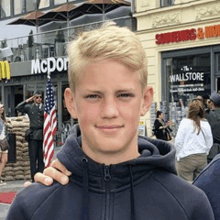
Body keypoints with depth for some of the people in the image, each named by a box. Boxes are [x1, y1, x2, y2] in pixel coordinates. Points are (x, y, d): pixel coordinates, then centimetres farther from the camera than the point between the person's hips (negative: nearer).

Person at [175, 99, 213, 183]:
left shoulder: (185, 122, -9)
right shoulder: (206, 124, 2)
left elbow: (178, 141, -9)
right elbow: (209, 143, 8)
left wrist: (179, 155, 4)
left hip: (186, 158, -4)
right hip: (202, 158, 4)